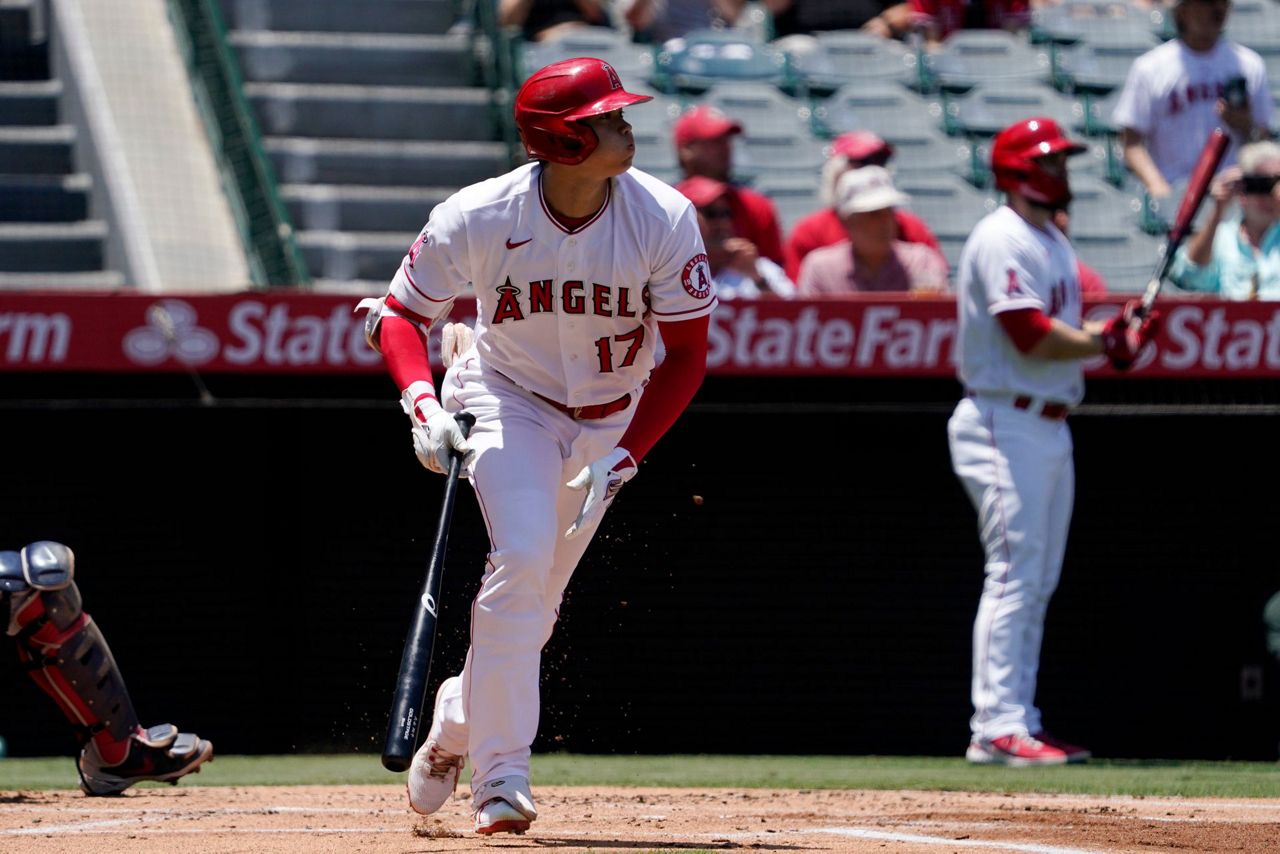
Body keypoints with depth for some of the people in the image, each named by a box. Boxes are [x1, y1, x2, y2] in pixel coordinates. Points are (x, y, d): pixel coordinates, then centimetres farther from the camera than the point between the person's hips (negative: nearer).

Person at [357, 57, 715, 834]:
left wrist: (623, 457, -21)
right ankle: (501, 773, -20)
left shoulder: (663, 220, -21)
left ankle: (454, 729, 35)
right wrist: (424, 404, -26)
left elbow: (688, 355, -13)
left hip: (611, 420, 2)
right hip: (507, 399, -2)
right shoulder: (480, 218, -23)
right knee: (521, 558, -24)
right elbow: (401, 313, -9)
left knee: (534, 598, 7)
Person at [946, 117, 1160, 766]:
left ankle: (1014, 725, 14)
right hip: (1006, 426, -10)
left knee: (1036, 584, 11)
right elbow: (1032, 338, -22)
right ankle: (999, 728, -13)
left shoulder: (1052, 242, 18)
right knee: (1015, 577, -12)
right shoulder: (1003, 240, -13)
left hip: (1048, 427, 10)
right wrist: (1108, 345, -12)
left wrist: (1112, 334, -1)